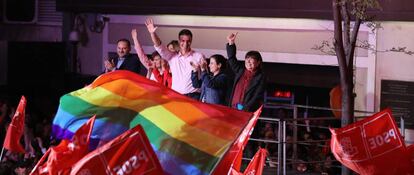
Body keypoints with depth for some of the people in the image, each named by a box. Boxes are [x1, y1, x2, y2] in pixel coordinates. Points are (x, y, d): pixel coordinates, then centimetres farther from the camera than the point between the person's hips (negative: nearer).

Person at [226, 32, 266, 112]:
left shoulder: (260, 77, -1)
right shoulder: (240, 71, 13)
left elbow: (258, 96, -8)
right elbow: (232, 58, 23)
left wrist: (245, 109, -16)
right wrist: (231, 43, 14)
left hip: (248, 110, -5)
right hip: (234, 108, 5)